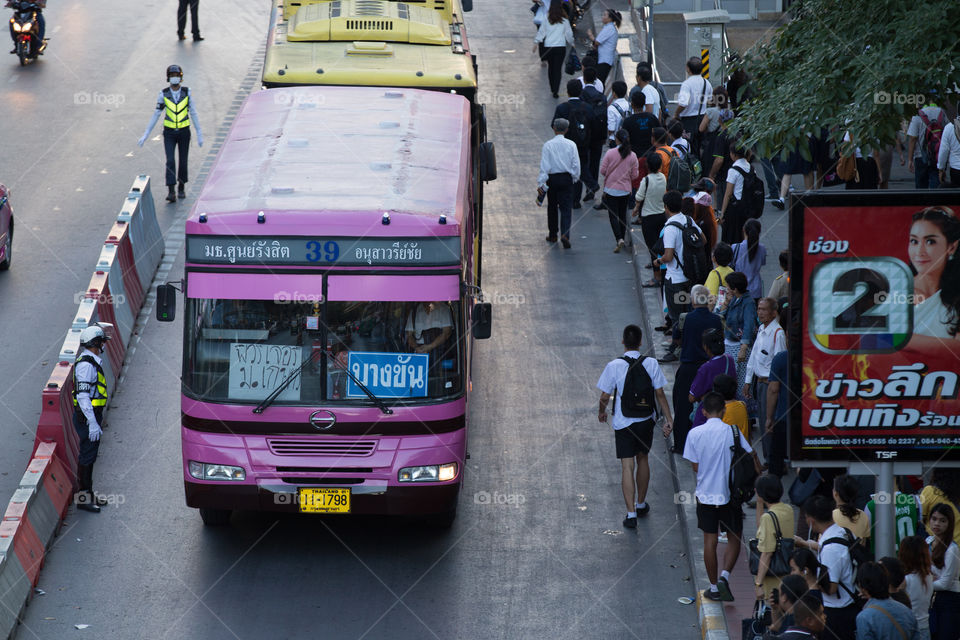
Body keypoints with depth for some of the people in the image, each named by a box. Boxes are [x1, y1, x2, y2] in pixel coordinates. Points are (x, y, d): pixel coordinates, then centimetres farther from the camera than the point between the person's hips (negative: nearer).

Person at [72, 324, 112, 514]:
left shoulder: (93, 361, 13)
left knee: (89, 455, 16)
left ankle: (88, 493, 25)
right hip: (87, 417, -10)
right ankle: (83, 498, 0)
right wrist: (93, 423, -26)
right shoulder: (86, 365, -20)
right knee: (87, 457, -5)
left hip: (92, 415, 10)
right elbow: (83, 395, -24)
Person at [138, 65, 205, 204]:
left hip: (184, 132, 1)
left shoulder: (187, 93, -7)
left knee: (183, 162, 10)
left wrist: (199, 134, -5)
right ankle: (171, 193, -16)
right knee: (170, 162, -13)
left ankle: (181, 188, 31)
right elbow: (156, 115, -3)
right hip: (169, 133, -1)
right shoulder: (163, 94, -8)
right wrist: (145, 135, -5)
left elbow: (193, 114, -4)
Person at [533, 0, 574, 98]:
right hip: (560, 47, -2)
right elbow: (569, 34, 3)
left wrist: (536, 42, 15)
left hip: (548, 47, 2)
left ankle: (552, 89, 27)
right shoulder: (564, 21, -5)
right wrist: (571, 43, 20)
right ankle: (555, 91, -6)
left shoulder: (547, 20, -3)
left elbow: (541, 32, 3)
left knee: (550, 67, 18)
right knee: (558, 69, 1)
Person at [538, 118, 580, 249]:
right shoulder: (571, 145, -5)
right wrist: (575, 178, 14)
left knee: (552, 207, 16)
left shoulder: (548, 145, -8)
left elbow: (544, 165, -10)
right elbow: (576, 164, -2)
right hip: (566, 179, 0)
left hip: (552, 179, 0)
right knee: (566, 208, 0)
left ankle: (552, 235, 26)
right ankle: (565, 234, -19)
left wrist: (541, 183, -8)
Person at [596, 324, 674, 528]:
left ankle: (631, 514, -5)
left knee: (627, 466, -1)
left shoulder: (614, 366, -15)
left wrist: (602, 412, 12)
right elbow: (660, 393, -6)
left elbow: (604, 397, -8)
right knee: (642, 459, 22)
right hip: (646, 420, 2)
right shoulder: (651, 364, -10)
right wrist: (668, 419, 3)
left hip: (623, 423, -2)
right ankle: (641, 504, 36)